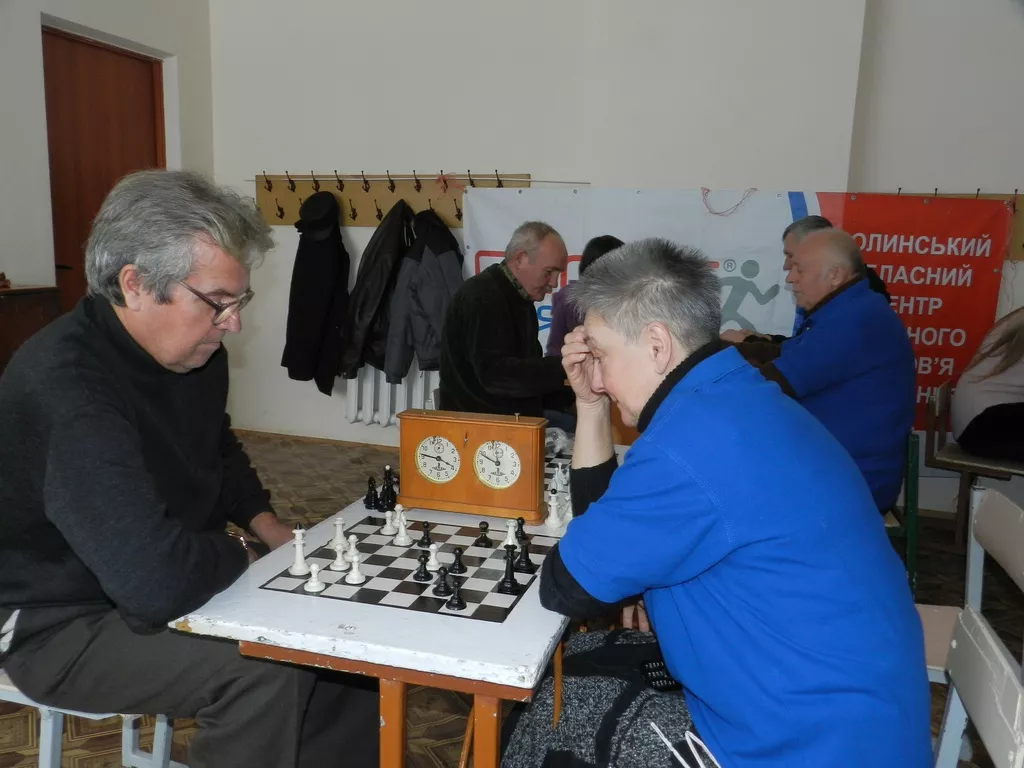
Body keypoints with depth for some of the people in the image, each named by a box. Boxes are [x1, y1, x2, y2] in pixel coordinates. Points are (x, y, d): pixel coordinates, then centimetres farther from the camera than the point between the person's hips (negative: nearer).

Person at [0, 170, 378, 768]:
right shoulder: (67, 387, -32)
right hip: (62, 624, -8)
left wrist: (268, 527, 0)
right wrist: (235, 553, -19)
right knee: (266, 671, -28)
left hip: (168, 582, 8)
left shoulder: (195, 351, -4)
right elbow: (158, 581, -40)